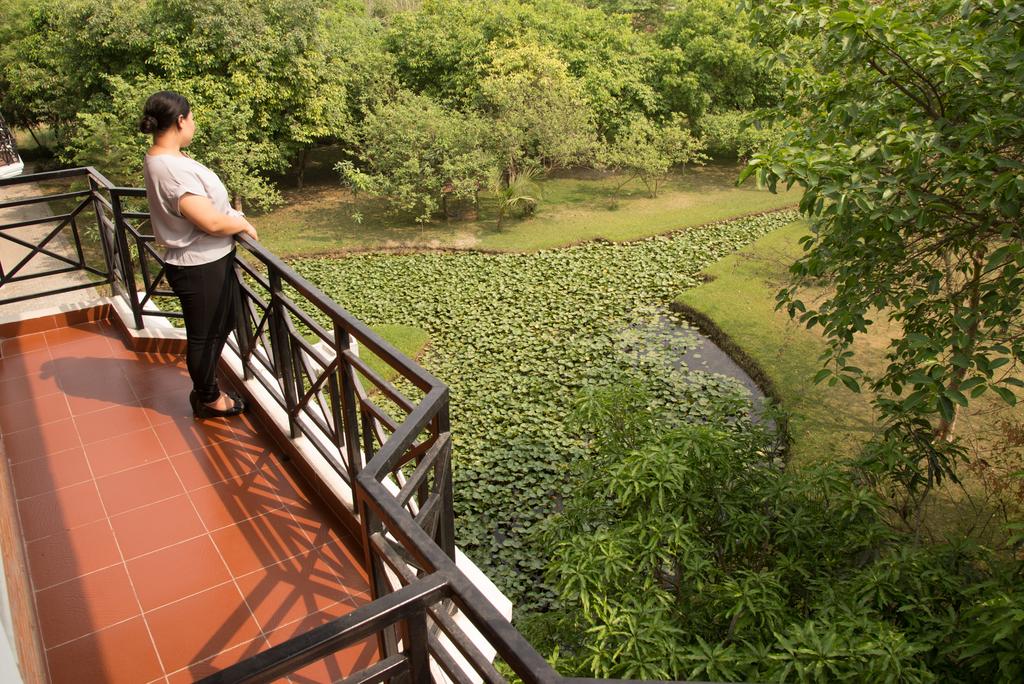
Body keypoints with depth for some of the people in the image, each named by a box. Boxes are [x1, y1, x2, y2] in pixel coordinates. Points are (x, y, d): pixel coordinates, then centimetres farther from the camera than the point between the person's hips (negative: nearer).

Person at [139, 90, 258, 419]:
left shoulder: (160, 159, 5)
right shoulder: (173, 170, -28)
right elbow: (212, 222, -29)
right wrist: (243, 224, -10)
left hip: (211, 260, 10)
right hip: (200, 267, -10)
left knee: (222, 322, 25)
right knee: (204, 334, 9)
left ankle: (204, 386, 43)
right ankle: (208, 399, 30)